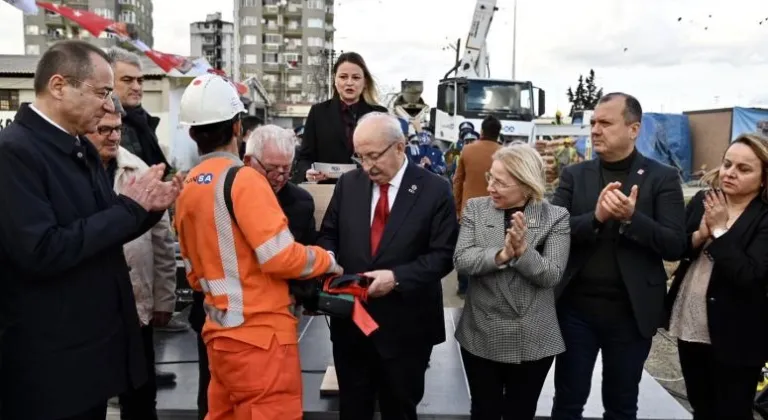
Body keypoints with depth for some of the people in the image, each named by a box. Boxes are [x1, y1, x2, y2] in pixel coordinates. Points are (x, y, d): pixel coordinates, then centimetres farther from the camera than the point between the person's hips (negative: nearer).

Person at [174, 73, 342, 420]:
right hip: (259, 332, -8)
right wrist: (328, 261, -4)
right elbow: (281, 258, -20)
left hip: (220, 331, 8)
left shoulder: (187, 188, 7)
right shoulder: (243, 180, -15)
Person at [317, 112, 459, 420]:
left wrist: (397, 277, -23)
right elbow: (328, 234, 10)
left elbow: (443, 255, -11)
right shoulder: (348, 184, 3)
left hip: (405, 327, -3)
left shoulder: (435, 190, -8)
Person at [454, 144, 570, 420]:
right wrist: (501, 255, -26)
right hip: (481, 336, 1)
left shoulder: (555, 217, -6)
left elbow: (552, 275, -13)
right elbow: (461, 260, -12)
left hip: (533, 340, -1)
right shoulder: (475, 209, -2)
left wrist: (523, 251, -28)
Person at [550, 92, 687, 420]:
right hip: (577, 306, 1)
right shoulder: (574, 175, 2)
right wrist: (595, 217, -23)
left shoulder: (662, 178, -3)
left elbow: (676, 246, -9)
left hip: (631, 311, -1)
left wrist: (632, 218, -24)